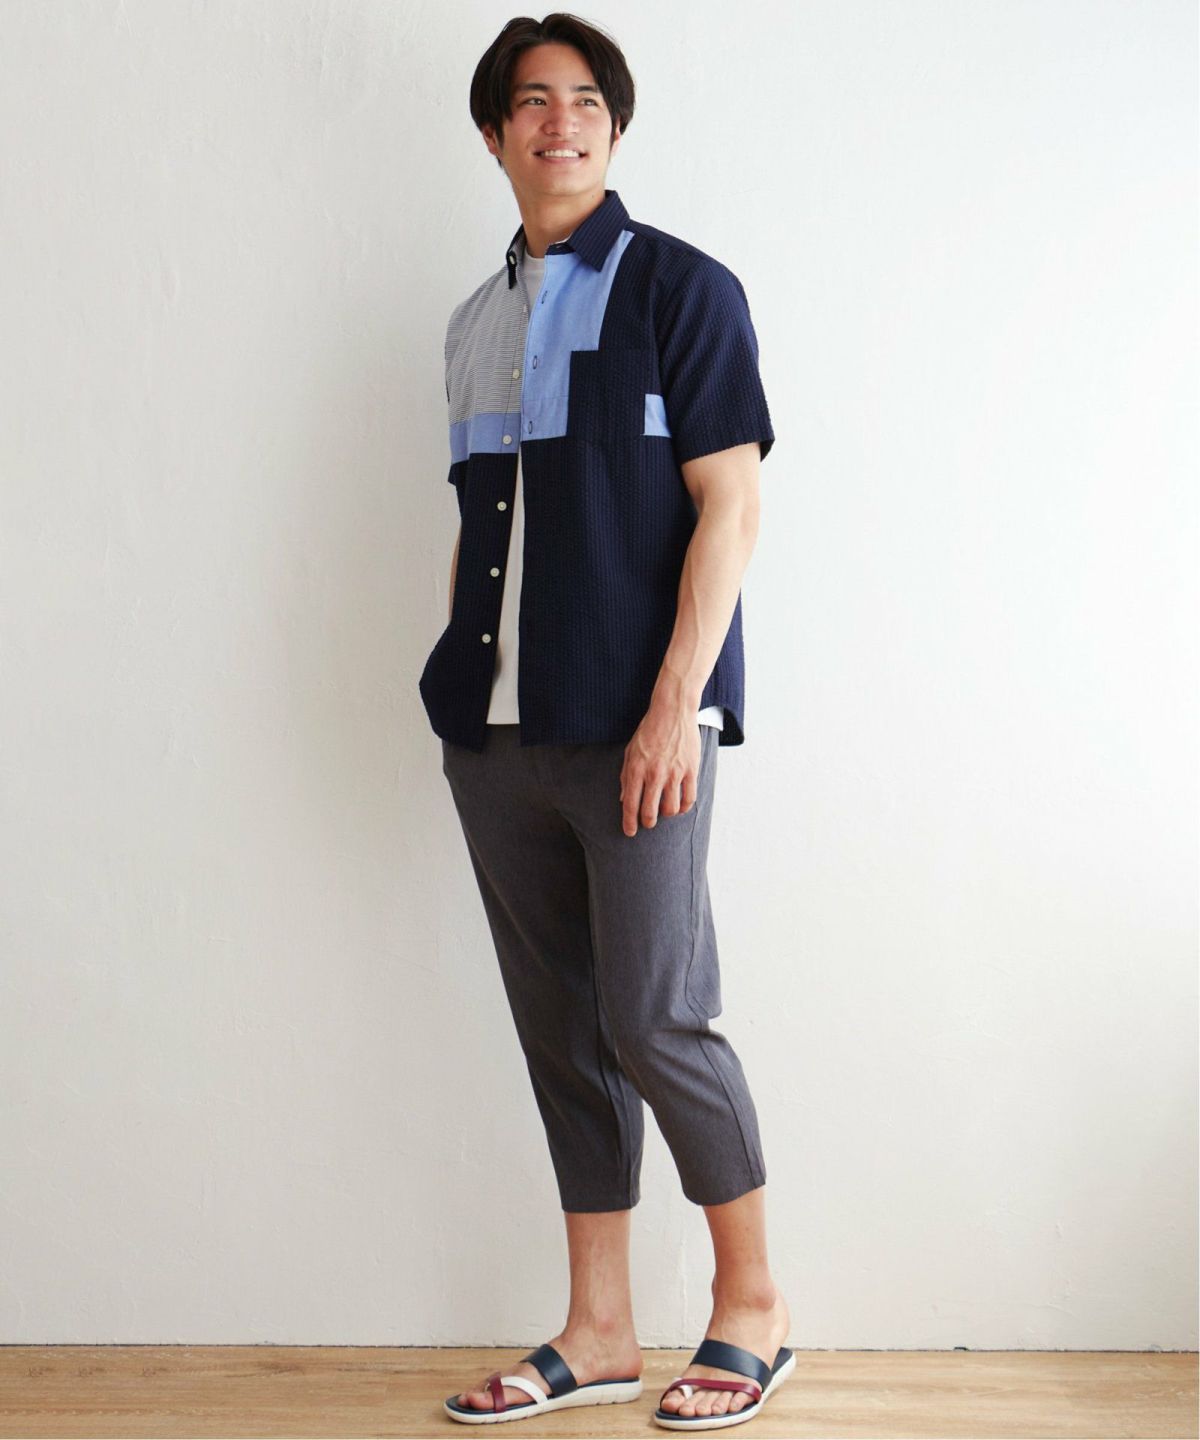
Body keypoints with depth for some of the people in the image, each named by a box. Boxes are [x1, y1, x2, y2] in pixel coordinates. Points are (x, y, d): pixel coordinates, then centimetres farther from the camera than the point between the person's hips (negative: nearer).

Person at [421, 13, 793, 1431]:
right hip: (496, 732, 6)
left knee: (654, 1020, -6)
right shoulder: (475, 323, 17)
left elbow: (729, 508, -8)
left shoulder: (679, 287, -1)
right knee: (558, 1031, 9)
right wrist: (457, 689, 13)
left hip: (630, 727, -6)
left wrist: (675, 705, -15)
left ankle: (752, 1300, 14)